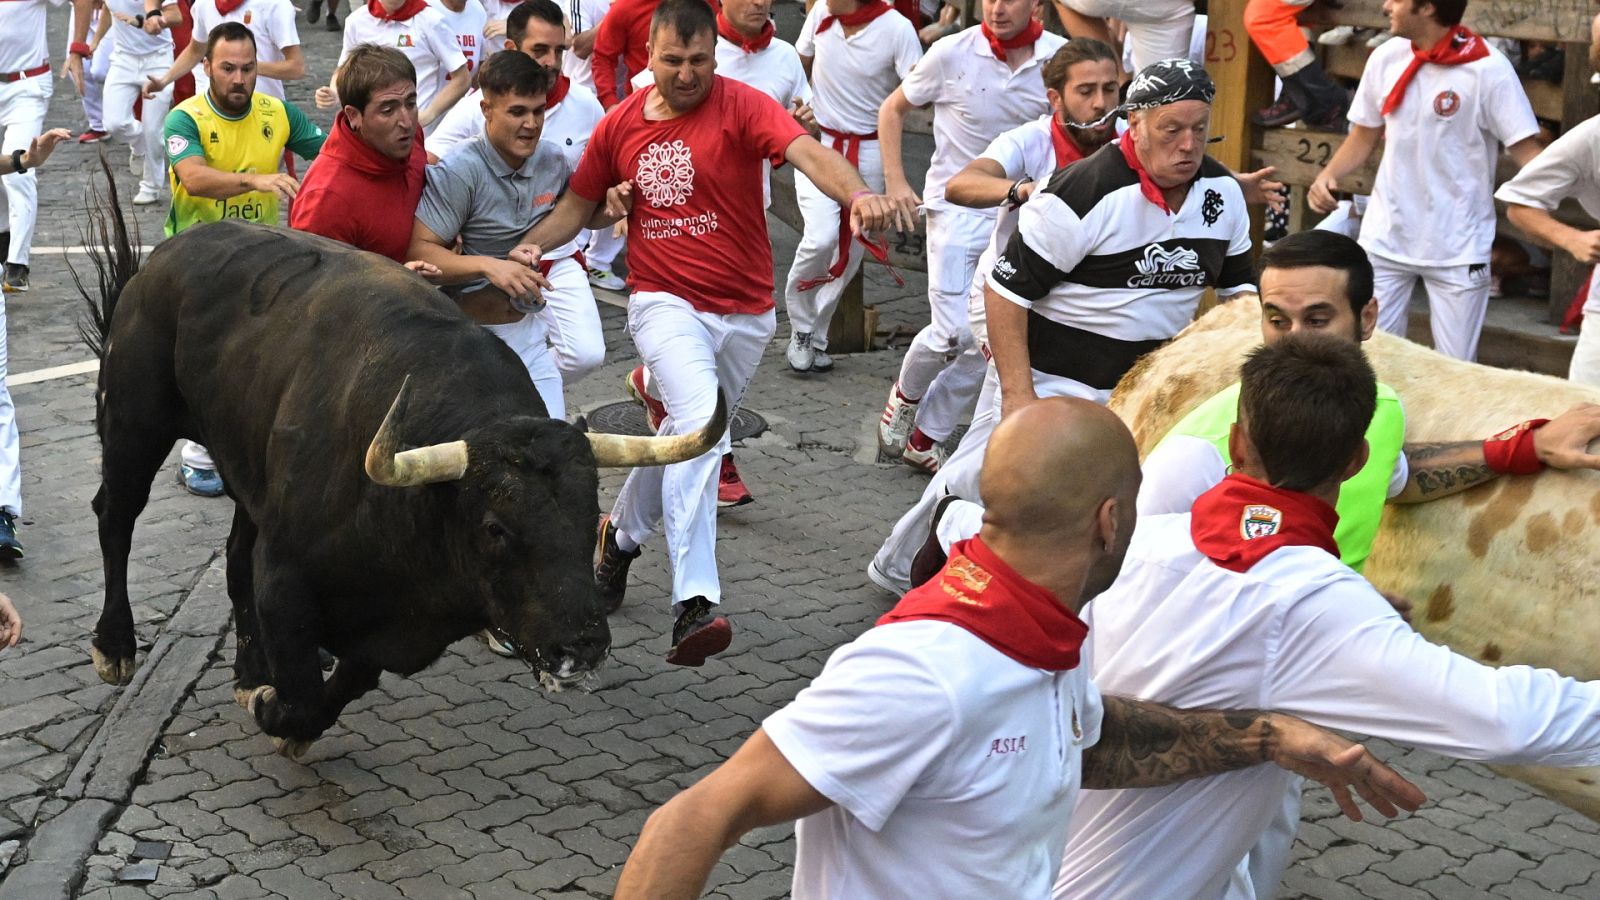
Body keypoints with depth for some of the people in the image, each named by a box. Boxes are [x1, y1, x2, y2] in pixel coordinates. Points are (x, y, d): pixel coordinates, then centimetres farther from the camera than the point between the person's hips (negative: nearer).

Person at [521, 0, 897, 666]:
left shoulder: (742, 107, -8)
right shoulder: (620, 125, 2)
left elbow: (808, 152, -26)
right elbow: (576, 206, 14)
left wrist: (857, 194, -47)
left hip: (744, 315, 1)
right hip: (666, 303, -1)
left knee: (686, 436, 16)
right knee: (700, 424, -26)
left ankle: (623, 532, 47)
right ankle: (694, 604, -32)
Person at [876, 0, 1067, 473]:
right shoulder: (952, 53, -10)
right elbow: (892, 109, 4)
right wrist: (895, 181, -3)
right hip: (955, 209, -3)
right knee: (954, 332, -14)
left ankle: (925, 438, 23)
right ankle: (906, 395, 18)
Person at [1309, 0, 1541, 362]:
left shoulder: (1487, 68, -14)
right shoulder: (1385, 58, 1)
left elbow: (1526, 151, -13)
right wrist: (1327, 175, -4)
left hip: (1457, 248, -4)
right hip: (1385, 238, 4)